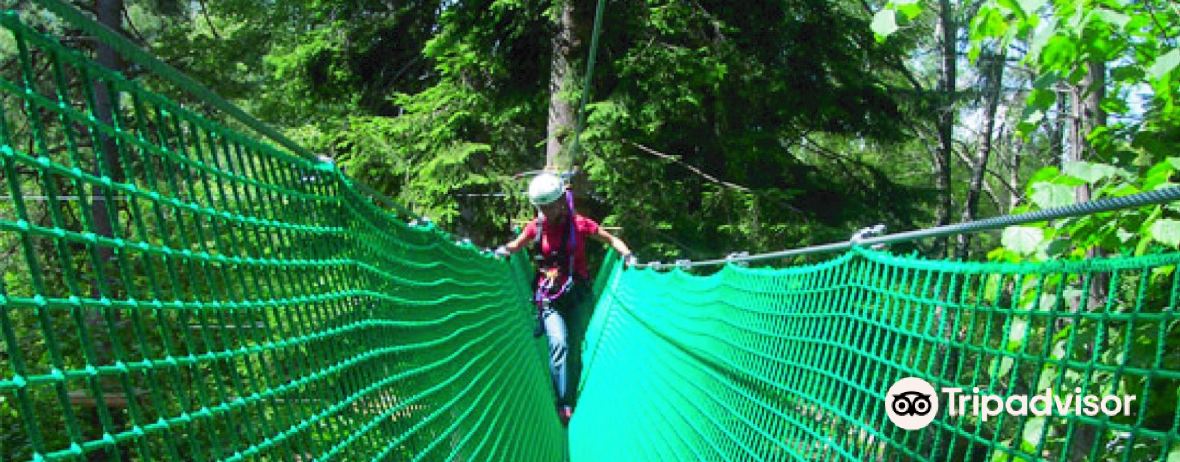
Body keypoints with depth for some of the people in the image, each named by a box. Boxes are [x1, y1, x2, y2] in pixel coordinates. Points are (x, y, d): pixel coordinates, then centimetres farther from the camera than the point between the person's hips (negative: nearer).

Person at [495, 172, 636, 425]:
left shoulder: (579, 224, -6)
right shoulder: (536, 226, -2)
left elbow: (611, 239, 5)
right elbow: (516, 245, 15)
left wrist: (627, 255, -10)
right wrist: (502, 250, -6)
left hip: (576, 297, 1)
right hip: (548, 298, 0)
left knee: (575, 351, 6)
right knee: (559, 343, -20)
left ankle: (572, 402, 21)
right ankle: (563, 405, -13)